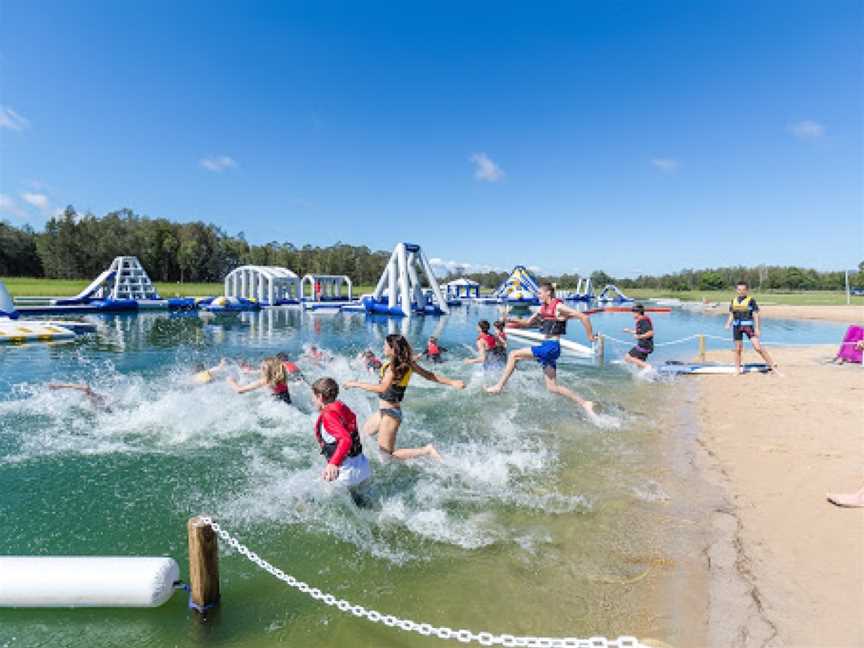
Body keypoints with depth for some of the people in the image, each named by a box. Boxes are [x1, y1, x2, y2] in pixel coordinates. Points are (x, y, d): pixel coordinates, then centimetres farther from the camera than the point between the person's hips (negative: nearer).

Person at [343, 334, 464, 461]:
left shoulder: (394, 367, -26)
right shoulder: (407, 363, -1)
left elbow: (382, 388, -38)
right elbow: (429, 375, 0)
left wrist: (356, 384, -29)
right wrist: (451, 382, 4)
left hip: (390, 412, -9)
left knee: (387, 455, 2)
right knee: (366, 432, 29)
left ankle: (426, 451, -4)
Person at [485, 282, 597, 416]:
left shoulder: (559, 307, -9)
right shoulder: (543, 308, 16)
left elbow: (584, 317, -12)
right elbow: (528, 323, 23)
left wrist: (590, 337, -8)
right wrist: (511, 320, 8)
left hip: (551, 346, -9)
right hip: (545, 346, 9)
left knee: (514, 355, -10)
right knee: (552, 387, 9)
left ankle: (498, 387, -4)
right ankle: (584, 403, 15)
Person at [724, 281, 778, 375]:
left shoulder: (751, 300, -3)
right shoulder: (734, 300, 9)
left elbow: (756, 315, -3)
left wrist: (757, 328, -9)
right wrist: (728, 324, -2)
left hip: (748, 326, -3)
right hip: (737, 326, 3)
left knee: (757, 347, -11)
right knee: (738, 349, 8)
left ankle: (772, 364, 1)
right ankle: (737, 369, 17)